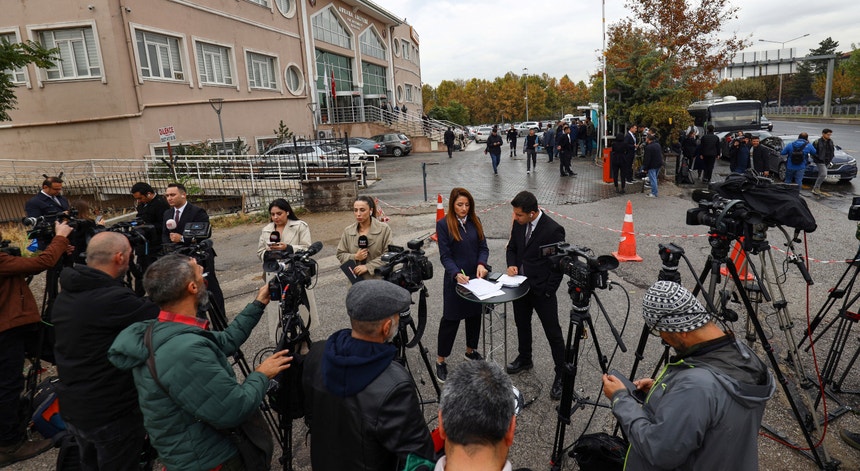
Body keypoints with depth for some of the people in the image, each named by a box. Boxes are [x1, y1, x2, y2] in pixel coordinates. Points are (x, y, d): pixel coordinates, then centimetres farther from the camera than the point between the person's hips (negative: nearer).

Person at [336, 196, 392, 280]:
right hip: (355, 280, 2)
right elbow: (340, 254, 10)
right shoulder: (348, 231, 4)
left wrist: (368, 266, -15)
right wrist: (355, 257, -10)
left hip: (379, 280, -2)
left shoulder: (384, 229, -5)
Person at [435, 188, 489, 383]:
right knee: (450, 319, 1)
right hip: (455, 279, -5)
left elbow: (483, 247, 3)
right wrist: (457, 274, -27)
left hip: (476, 277, 5)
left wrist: (481, 264, -17)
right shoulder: (443, 224, -10)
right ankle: (441, 361, 13)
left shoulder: (475, 221, 3)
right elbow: (445, 255, -13)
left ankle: (470, 351, 37)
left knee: (475, 315, 16)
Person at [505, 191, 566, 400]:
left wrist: (547, 292, -15)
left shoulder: (554, 230, -22)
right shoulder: (518, 224, -4)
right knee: (522, 325, 23)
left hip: (541, 290, -7)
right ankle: (524, 359, 46)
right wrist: (512, 265, -9)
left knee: (553, 333, 4)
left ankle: (561, 374, 19)